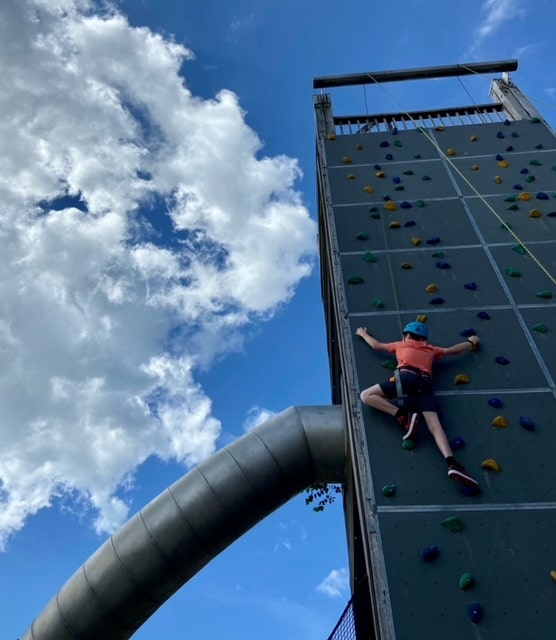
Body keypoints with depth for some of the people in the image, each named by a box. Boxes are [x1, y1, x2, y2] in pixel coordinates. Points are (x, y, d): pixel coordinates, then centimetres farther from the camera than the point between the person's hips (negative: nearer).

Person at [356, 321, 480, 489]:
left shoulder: (401, 345, 31)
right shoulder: (431, 349, 36)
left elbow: (376, 345, 42)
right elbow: (453, 350, 49)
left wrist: (363, 334, 61)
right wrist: (471, 342, 67)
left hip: (406, 377, -4)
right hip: (425, 384, 4)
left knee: (366, 396, -4)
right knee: (435, 425, -11)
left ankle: (403, 415, -19)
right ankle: (452, 463, -36)